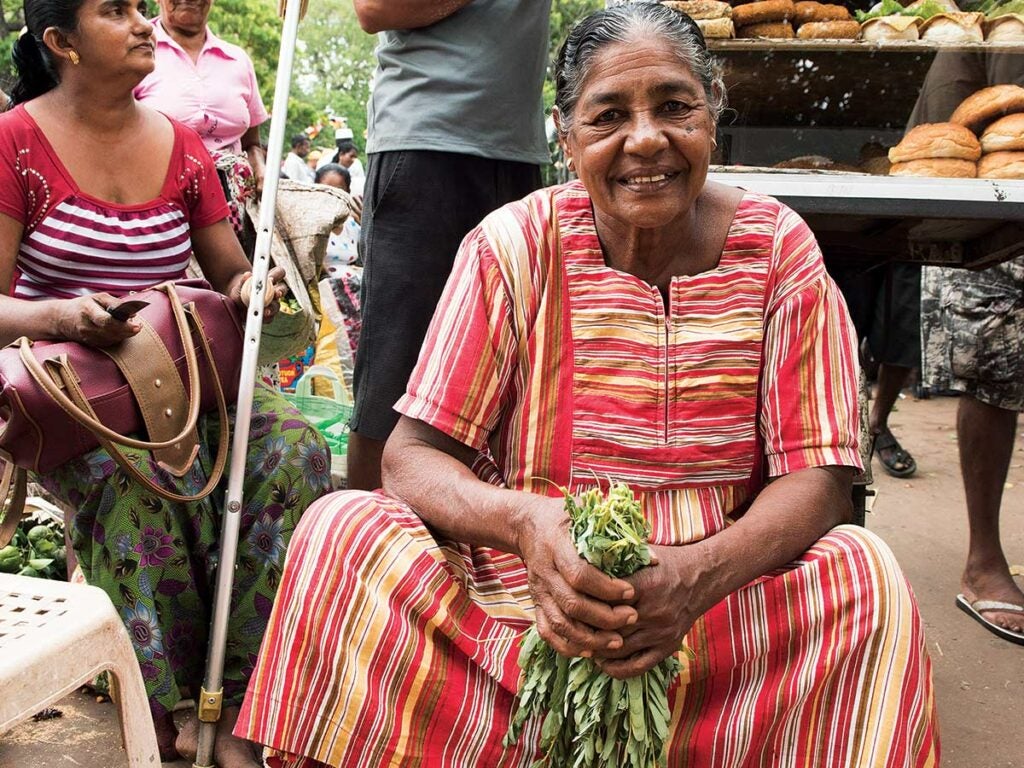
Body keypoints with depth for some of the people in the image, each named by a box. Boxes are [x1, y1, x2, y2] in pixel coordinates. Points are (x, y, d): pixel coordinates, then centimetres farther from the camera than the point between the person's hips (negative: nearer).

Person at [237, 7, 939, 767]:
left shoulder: (778, 250, -4)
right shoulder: (514, 245, -6)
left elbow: (818, 480, -7)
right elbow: (412, 453, -8)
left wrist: (704, 572, -28)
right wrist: (522, 520, -31)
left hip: (720, 599, 1)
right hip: (525, 587, 0)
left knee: (865, 576, -27)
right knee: (343, 533, -22)